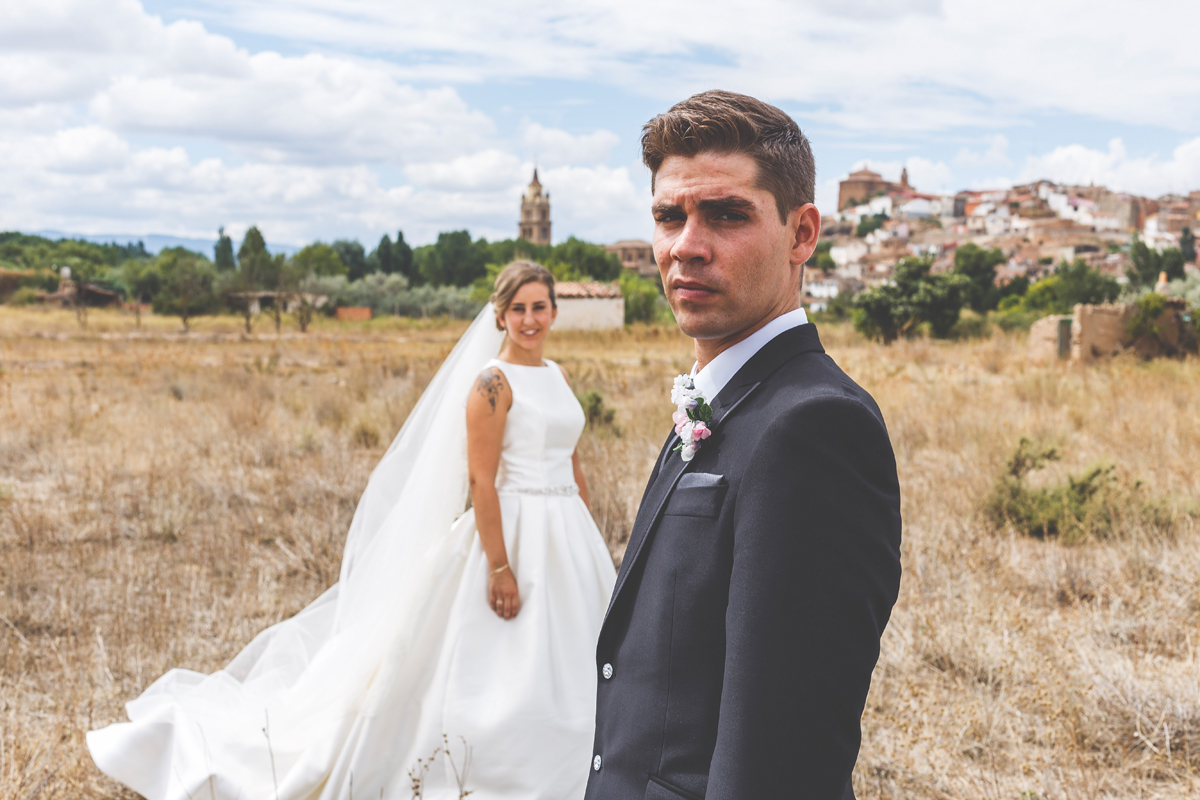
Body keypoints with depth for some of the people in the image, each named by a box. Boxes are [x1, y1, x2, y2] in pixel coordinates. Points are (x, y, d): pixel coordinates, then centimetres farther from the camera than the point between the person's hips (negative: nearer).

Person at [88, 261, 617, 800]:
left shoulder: (559, 377, 12)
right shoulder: (491, 381, -10)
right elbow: (481, 481, -14)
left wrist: (593, 550, 15)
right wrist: (499, 567, -18)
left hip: (567, 540, 7)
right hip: (513, 535, -7)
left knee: (565, 670, 12)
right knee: (507, 674, -2)